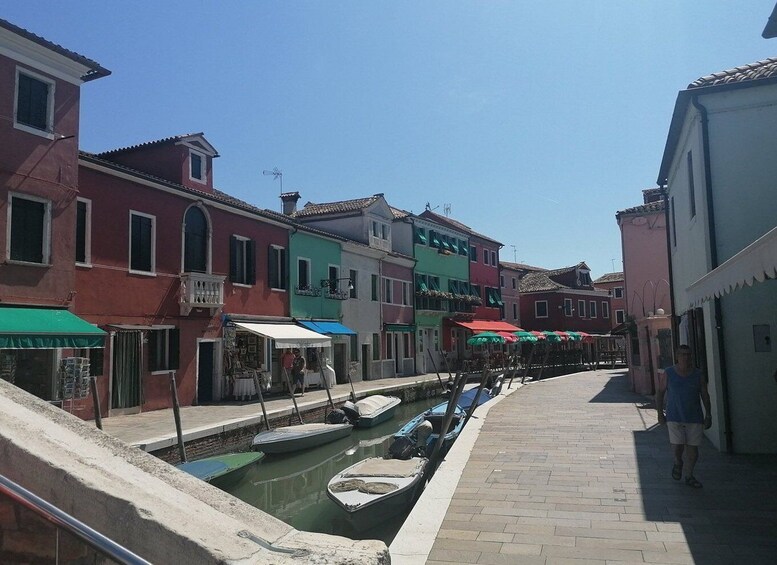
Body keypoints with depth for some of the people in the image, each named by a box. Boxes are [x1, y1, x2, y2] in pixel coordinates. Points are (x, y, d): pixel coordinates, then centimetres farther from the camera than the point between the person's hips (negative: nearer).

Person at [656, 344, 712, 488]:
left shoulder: (698, 375, 2)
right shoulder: (668, 373, -2)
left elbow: (705, 395, 8)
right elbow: (660, 392, 5)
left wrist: (708, 415, 3)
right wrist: (660, 413, 2)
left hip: (694, 417, 2)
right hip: (674, 417, -2)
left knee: (693, 448, 3)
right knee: (677, 446, -9)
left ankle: (689, 476, 22)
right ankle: (678, 463, 24)